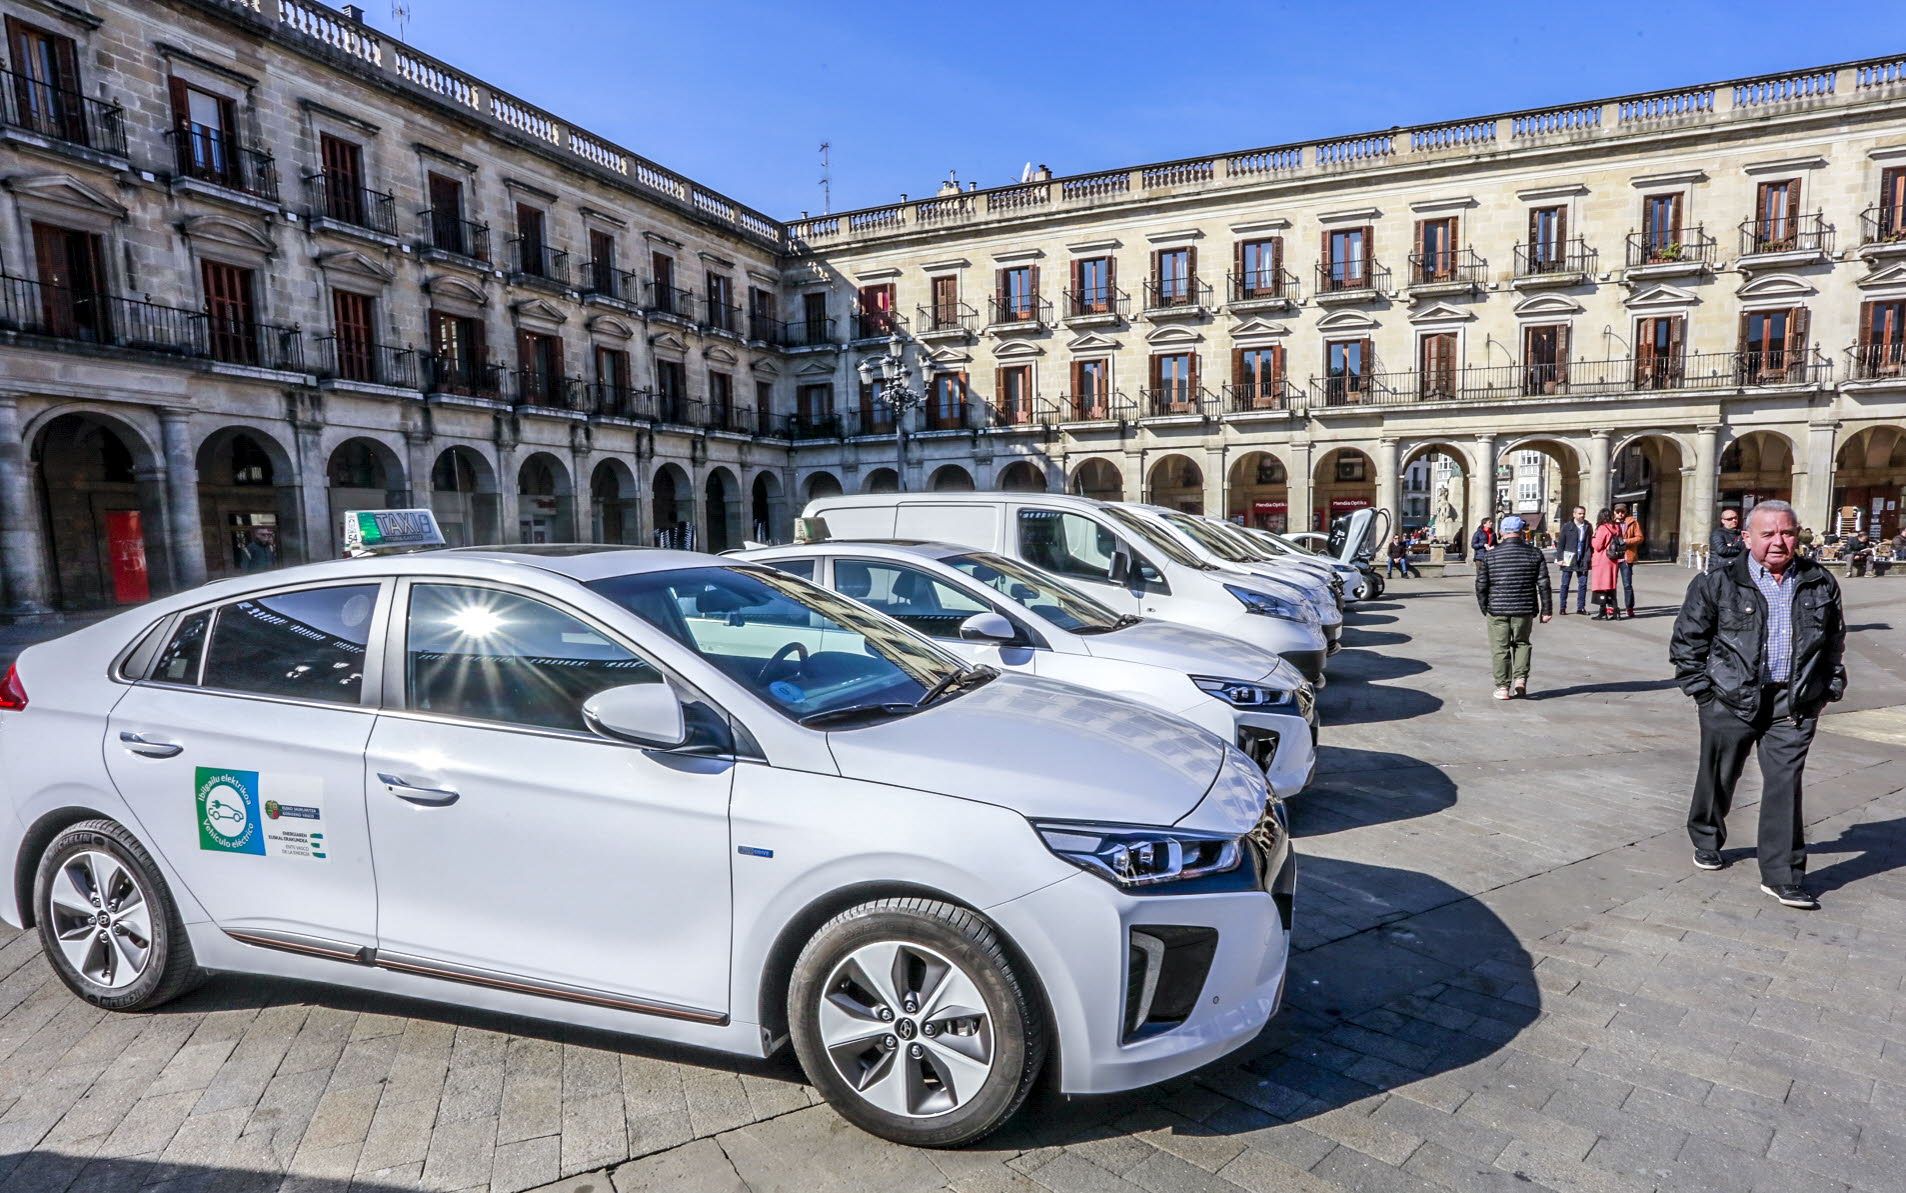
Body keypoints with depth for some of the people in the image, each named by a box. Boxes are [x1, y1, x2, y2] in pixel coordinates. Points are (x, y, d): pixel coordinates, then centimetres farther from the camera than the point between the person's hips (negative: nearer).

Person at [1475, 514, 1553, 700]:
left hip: (1497, 610, -1)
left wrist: (1485, 609, 10)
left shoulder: (1490, 555, -2)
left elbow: (1481, 586, -1)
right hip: (1525, 609, 2)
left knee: (1500, 648, 5)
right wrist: (1545, 610, 5)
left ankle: (1503, 687, 7)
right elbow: (1543, 584, 0)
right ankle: (1520, 678, 10)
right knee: (1521, 643, 21)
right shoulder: (1535, 554, 0)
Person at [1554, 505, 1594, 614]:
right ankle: (1562, 607, 8)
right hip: (1568, 560, -2)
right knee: (1565, 584, 2)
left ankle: (1581, 607, 10)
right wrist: (1560, 558, -7)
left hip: (1583, 560, 2)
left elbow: (1591, 543, 10)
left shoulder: (1588, 527, 7)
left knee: (1583, 584, 3)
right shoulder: (1567, 526, -1)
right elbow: (1560, 543, 0)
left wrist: (1589, 558, 1)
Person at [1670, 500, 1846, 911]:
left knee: (1785, 785, -1)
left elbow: (1834, 640, 19)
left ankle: (1782, 876, 6)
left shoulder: (1820, 584, 6)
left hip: (1794, 704, 2)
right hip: (1731, 701, -2)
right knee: (1718, 776, 11)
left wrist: (1829, 687, 14)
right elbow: (1686, 639, 0)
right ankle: (1706, 842, 34)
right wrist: (1702, 688, -3)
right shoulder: (1718, 583, -6)